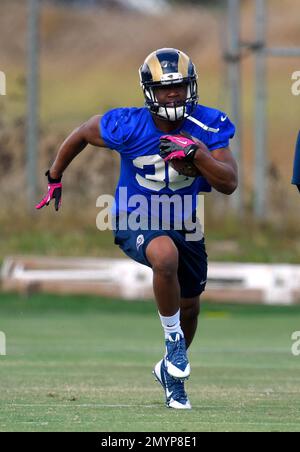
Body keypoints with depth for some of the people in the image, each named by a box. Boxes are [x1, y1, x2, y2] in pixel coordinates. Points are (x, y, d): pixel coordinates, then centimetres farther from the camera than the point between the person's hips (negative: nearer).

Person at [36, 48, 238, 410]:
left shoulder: (207, 127, -18)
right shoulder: (128, 127, -23)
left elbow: (229, 184, -22)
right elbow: (81, 135, -3)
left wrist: (196, 152, -37)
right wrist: (54, 180, 9)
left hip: (183, 223, 4)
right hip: (136, 221, -4)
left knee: (189, 305, 19)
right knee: (165, 255, -38)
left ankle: (171, 372, 47)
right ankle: (173, 337, -16)